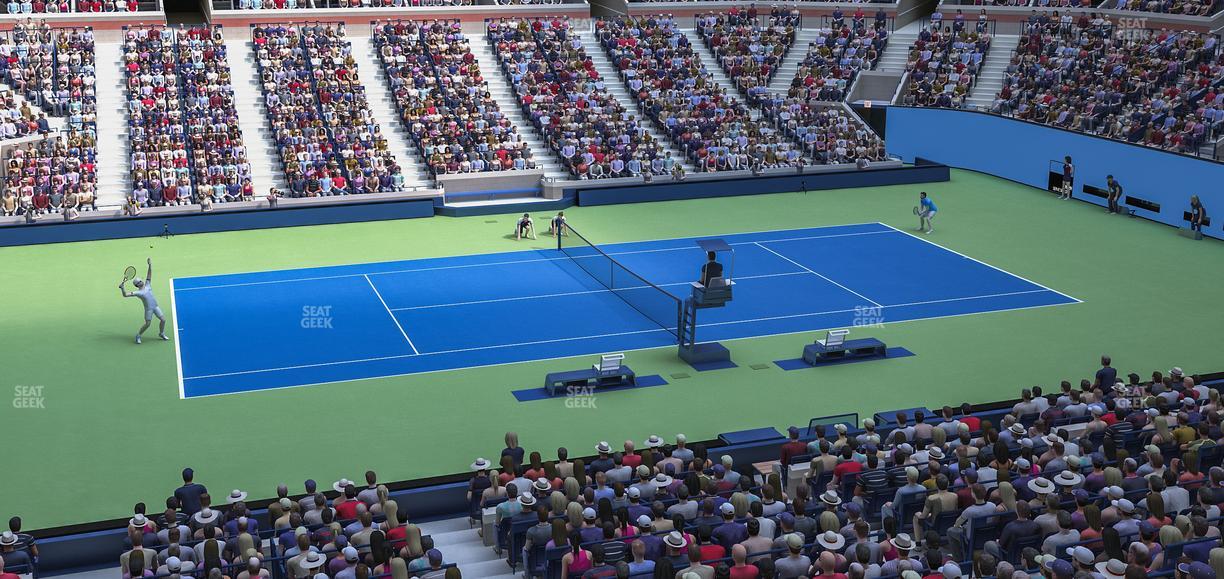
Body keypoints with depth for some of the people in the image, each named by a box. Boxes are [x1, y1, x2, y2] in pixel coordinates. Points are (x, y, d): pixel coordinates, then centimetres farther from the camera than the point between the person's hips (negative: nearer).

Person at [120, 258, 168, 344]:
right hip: (148, 309, -6)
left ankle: (161, 334, 28)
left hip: (156, 307, 6)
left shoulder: (147, 285, 4)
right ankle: (138, 336, 21)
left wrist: (150, 265, -5)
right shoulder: (138, 292, -12)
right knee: (147, 324, -2)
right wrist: (122, 288, -33)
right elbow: (125, 295, -18)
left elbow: (149, 275, 3)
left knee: (163, 319, 5)